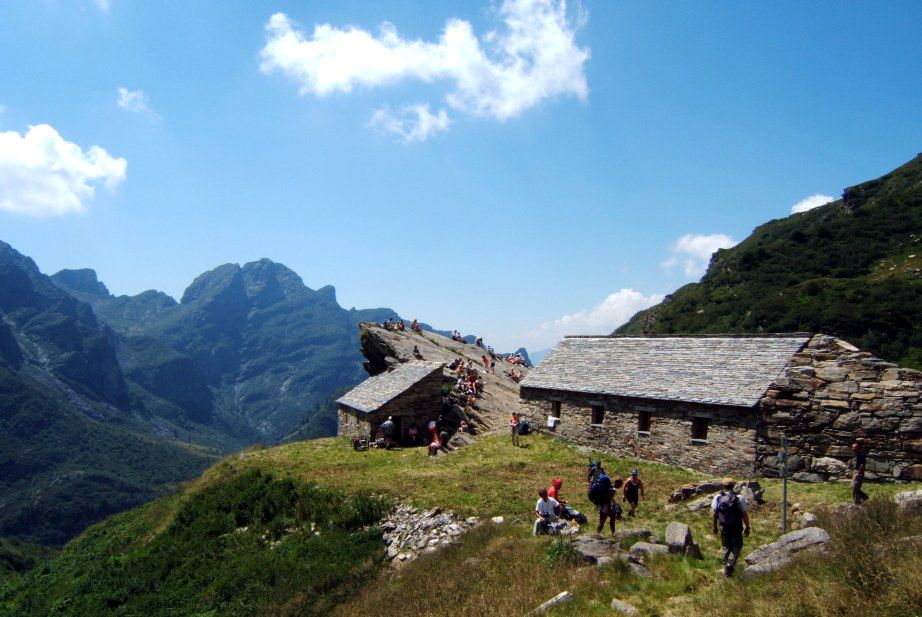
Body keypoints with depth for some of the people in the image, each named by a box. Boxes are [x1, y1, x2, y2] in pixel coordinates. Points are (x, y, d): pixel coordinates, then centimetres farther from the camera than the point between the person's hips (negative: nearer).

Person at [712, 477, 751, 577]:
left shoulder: (718, 497, -5)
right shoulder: (739, 498, -14)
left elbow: (714, 513, 0)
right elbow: (745, 514, -11)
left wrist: (714, 526, 12)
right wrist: (747, 527, 2)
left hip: (724, 527, 3)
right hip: (736, 528, -3)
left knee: (726, 548, 19)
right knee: (737, 548, 14)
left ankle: (726, 568, 23)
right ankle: (730, 564, -4)